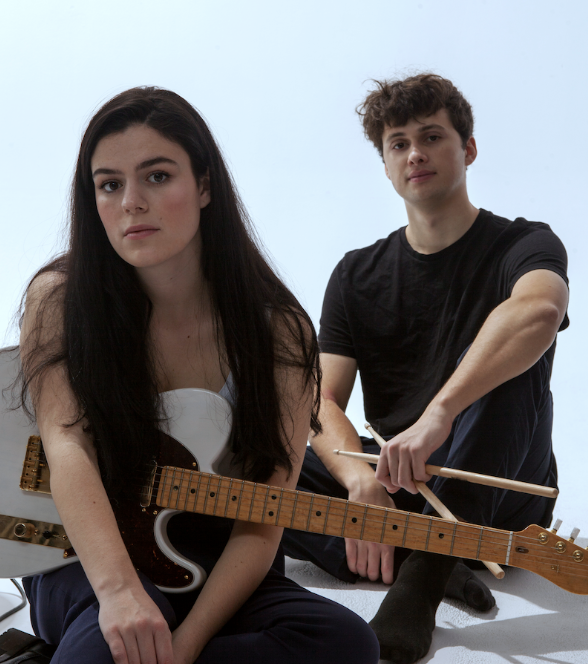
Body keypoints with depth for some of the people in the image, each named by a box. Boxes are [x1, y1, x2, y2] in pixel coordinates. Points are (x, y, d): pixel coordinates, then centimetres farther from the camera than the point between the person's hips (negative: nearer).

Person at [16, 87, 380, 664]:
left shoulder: (278, 331, -8)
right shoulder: (59, 299, -6)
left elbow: (260, 525, -11)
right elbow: (67, 446, -21)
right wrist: (119, 588, -38)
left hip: (218, 573, 4)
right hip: (87, 563, -3)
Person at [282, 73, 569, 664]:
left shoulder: (522, 246, -7)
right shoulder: (358, 274, 5)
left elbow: (540, 311, -34)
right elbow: (322, 401, -6)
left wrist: (438, 414, -48)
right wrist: (361, 479, -28)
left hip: (494, 496, -3)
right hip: (392, 487, 4)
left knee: (508, 361, -31)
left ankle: (423, 574, -32)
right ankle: (433, 567, -22)